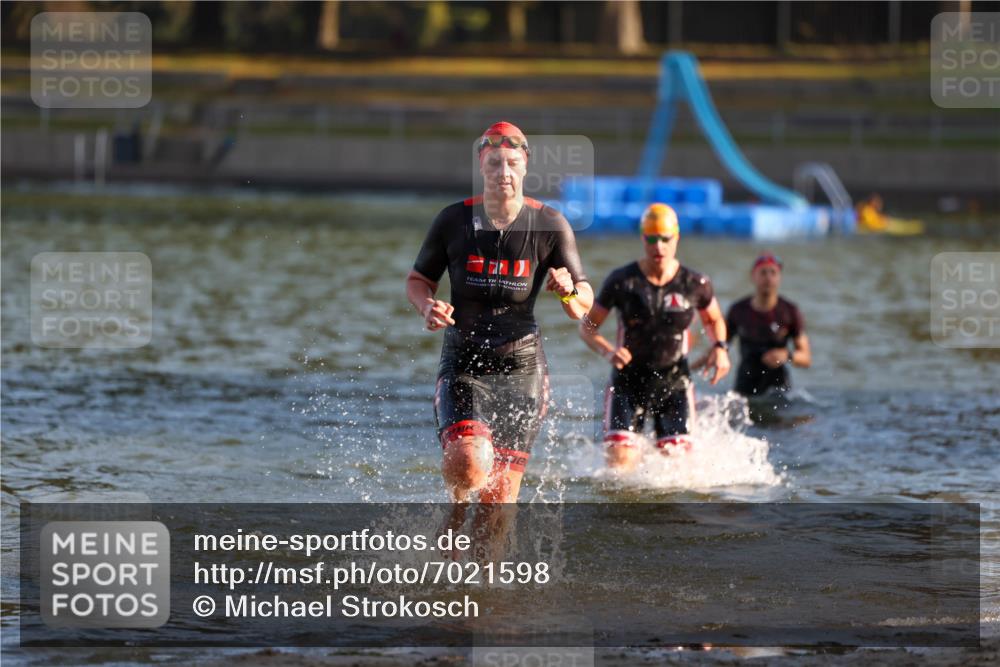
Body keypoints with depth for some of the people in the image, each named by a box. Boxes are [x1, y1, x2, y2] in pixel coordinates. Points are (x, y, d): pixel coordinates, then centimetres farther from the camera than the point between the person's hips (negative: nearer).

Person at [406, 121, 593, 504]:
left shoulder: (550, 225, -3)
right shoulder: (454, 221, -2)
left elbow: (583, 308, 0)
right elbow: (417, 280, 11)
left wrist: (569, 290, -23)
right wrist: (427, 307, -11)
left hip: (522, 369, 1)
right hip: (463, 361, -1)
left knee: (500, 492, 0)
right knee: (470, 464, -24)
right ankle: (458, 502, 11)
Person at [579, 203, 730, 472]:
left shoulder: (695, 284, -3)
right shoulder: (622, 281, -7)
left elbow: (714, 320, 18)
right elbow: (587, 326, 1)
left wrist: (719, 347, -4)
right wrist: (608, 351, -20)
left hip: (674, 382, 1)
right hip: (628, 382, -1)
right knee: (621, 464, -13)